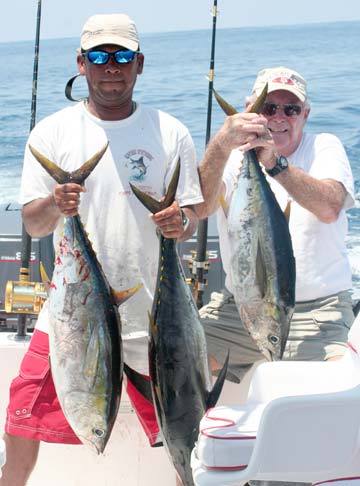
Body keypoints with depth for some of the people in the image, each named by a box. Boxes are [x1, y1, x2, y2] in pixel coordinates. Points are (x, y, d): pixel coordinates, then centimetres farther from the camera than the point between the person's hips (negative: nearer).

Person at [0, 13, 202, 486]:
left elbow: (190, 217, 5)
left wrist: (180, 223, -19)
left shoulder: (171, 133, 2)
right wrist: (54, 206, -23)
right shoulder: (51, 132, 2)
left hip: (150, 310, 0)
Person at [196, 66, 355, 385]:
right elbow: (200, 208, -16)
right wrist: (220, 146, -34)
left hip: (316, 309, -2)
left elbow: (330, 208, -20)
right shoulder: (233, 155, 6)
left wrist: (275, 163, -35)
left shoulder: (325, 148, 2)